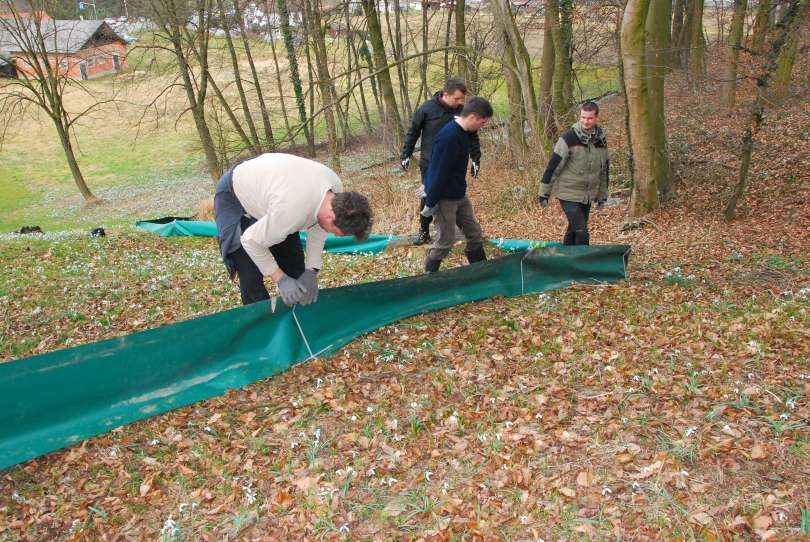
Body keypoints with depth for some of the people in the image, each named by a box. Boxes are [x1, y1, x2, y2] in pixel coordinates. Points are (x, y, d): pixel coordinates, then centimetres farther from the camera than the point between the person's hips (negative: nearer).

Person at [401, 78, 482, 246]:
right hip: (429, 164, -1)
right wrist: (406, 155, 1)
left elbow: (472, 137, 6)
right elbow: (413, 132, -1)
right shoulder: (427, 108, -12)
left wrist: (476, 159, 6)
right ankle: (424, 231, 22)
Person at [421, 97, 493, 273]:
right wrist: (430, 203, -19)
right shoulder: (449, 136, -27)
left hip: (460, 195, 9)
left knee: (474, 233, 13)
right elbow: (438, 172, -24)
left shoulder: (464, 133, 4)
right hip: (444, 198, -9)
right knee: (446, 241, 2)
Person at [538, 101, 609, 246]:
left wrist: (602, 196, 17)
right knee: (582, 233, -13)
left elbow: (604, 169, 15)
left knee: (573, 230, 16)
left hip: (587, 196, 6)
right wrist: (544, 193, -12)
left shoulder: (601, 139, 5)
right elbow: (553, 166, -13)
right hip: (569, 195, -6)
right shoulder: (569, 138, -14)